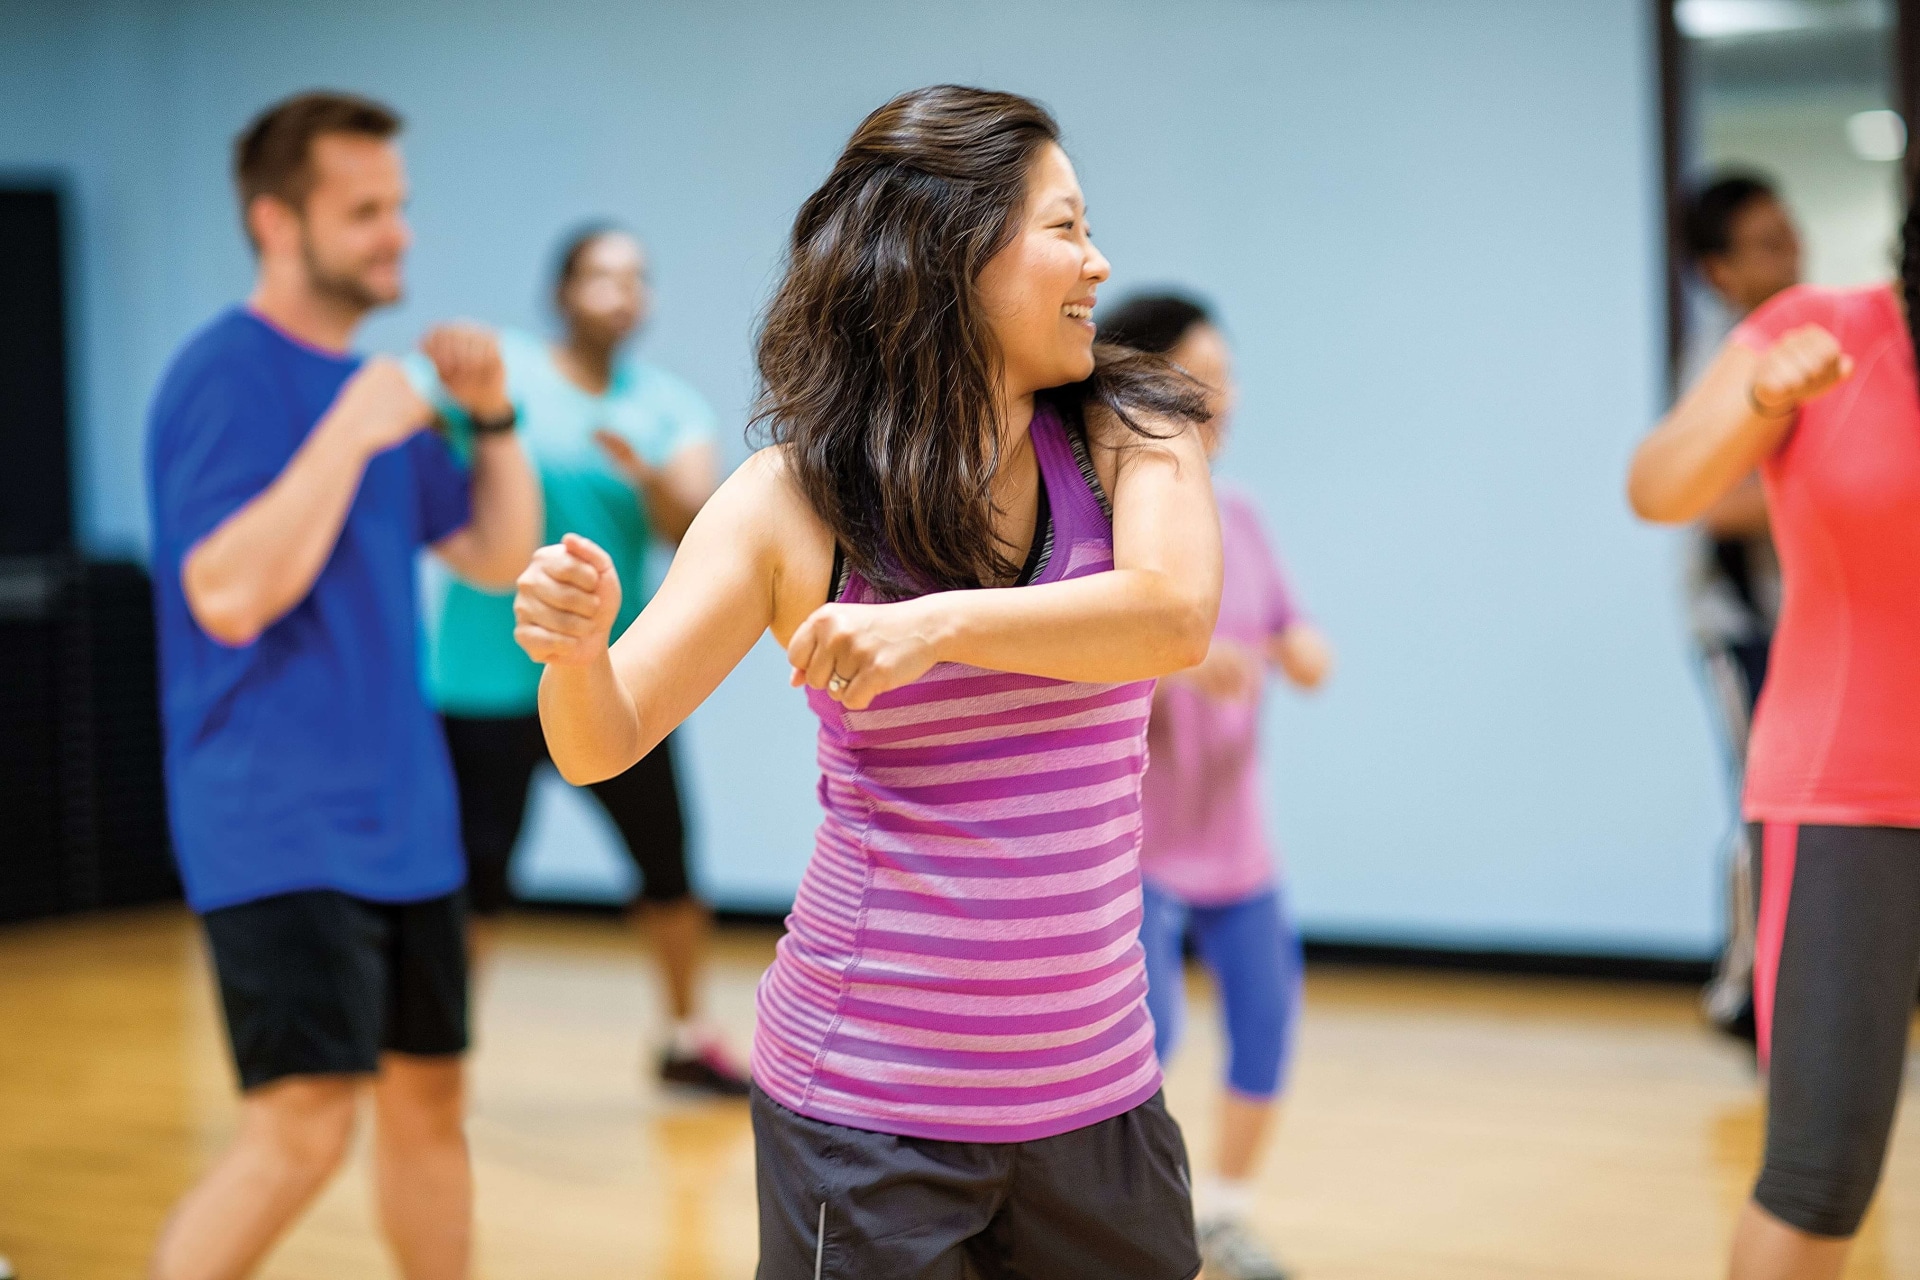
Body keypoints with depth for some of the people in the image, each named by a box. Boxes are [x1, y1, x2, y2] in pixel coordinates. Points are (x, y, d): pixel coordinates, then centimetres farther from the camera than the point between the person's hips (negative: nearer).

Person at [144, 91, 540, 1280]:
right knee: (307, 1121, -16)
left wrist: (494, 416, 2)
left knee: (428, 1093, 14)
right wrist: (350, 433, -22)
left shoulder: (373, 385, 13)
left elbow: (501, 555, 17)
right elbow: (228, 594, -23)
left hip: (401, 816, 8)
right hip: (279, 826, -8)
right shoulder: (226, 377, -12)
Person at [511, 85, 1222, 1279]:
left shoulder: (1127, 438, -3)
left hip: (1094, 1084, 3)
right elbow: (602, 744, -8)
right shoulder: (795, 498, -7)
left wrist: (943, 620, -36)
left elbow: (1178, 615, -23)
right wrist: (574, 650, -30)